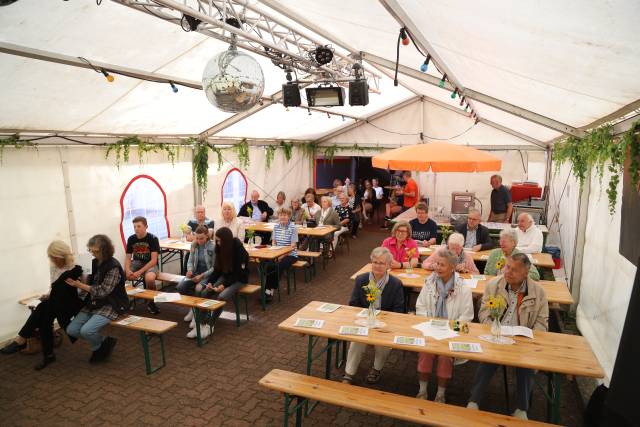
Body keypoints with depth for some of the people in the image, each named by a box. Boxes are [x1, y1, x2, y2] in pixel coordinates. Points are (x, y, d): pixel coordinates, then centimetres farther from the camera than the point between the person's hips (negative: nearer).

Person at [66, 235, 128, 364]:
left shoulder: (113, 266, -18)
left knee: (86, 331, -24)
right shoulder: (95, 262, 4)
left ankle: (102, 345, 9)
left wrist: (79, 285, -18)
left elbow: (103, 291, -20)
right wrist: (78, 284, -5)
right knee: (71, 330, -3)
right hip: (93, 303, 8)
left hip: (111, 305, -8)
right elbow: (92, 284, 15)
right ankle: (102, 343, 15)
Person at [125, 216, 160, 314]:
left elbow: (154, 260, -19)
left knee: (149, 278, -37)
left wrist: (139, 272, -27)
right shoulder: (131, 239, -3)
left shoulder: (153, 239, -15)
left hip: (150, 264, -4)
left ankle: (151, 302, -9)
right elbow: (128, 257, 2)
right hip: (136, 262, 4)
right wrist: (127, 270, -20)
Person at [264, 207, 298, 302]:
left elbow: (293, 245, -12)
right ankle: (268, 289, -19)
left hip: (290, 255, -4)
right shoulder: (276, 226, 7)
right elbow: (274, 242, 13)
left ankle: (271, 291, -15)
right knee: (268, 265, -24)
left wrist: (282, 256, -19)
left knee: (278, 267, -28)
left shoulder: (293, 228, -8)